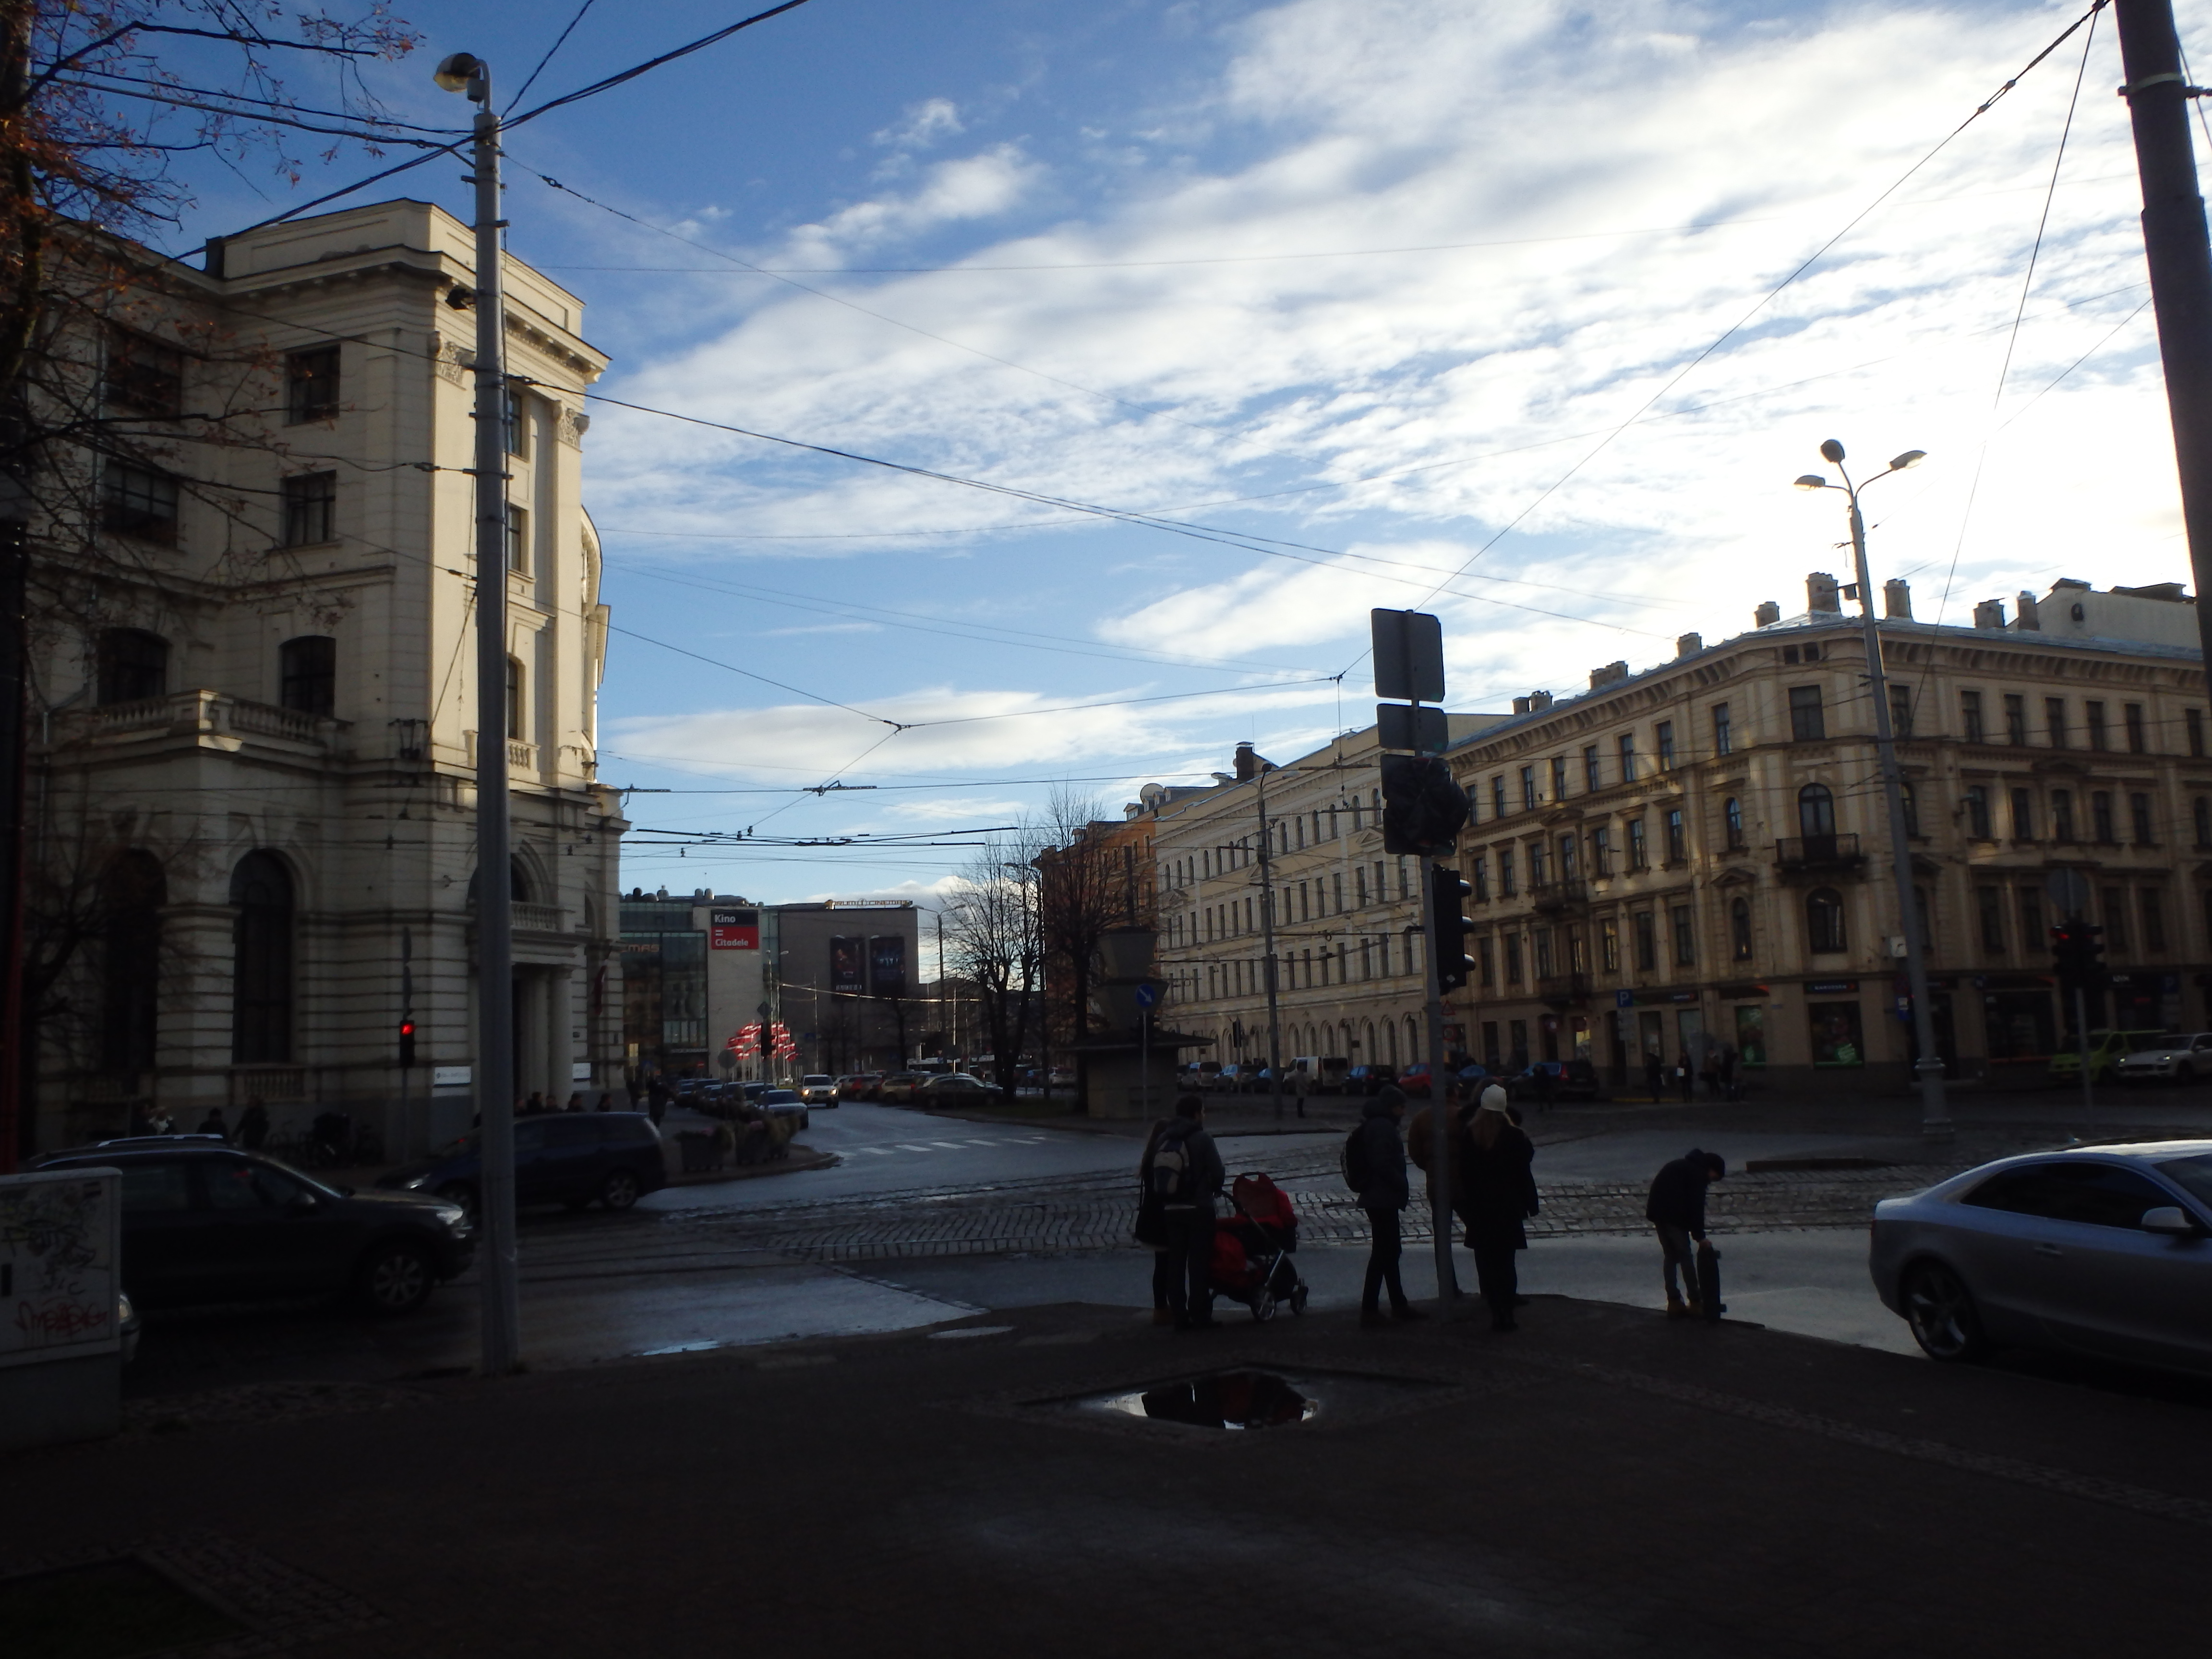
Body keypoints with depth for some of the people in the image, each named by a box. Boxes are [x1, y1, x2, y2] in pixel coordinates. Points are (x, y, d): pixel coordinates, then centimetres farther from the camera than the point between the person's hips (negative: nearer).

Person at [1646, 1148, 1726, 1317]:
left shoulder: (1683, 1166, 26)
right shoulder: (1698, 1173, -2)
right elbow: (1696, 1206, -10)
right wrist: (1700, 1236, -7)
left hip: (1657, 1211, 8)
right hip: (1674, 1215, -8)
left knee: (1670, 1256, 14)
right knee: (1686, 1257, 2)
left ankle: (1674, 1303, 15)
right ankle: (1695, 1303, 6)